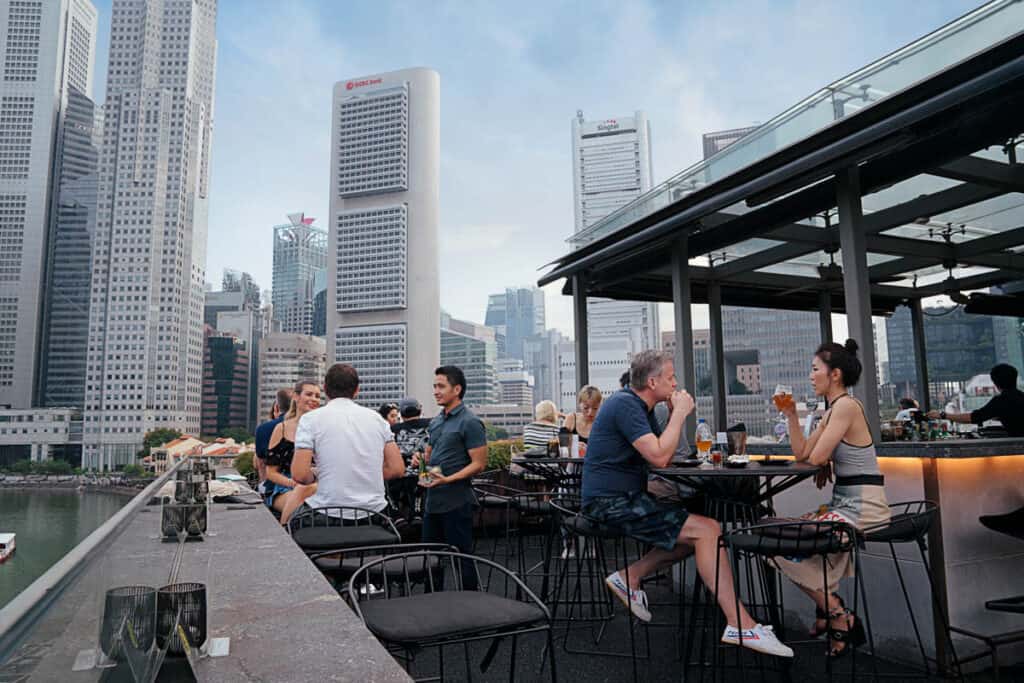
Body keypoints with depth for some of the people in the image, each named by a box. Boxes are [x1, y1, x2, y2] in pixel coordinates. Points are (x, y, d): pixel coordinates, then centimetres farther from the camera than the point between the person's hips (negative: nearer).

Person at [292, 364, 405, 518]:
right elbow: (397, 469, 4)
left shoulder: (311, 419, -2)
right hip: (374, 510, 4)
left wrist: (315, 476, 9)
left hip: (328, 514, -4)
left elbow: (299, 474, -11)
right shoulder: (377, 418, 7)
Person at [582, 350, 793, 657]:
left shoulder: (639, 406, 15)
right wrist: (679, 413, -13)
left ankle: (630, 576, 10)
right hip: (612, 502, -10)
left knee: (698, 533, 9)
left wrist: (676, 413, 3)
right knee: (707, 530, -15)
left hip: (625, 498, 10)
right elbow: (658, 457, -24)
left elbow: (664, 453, 14)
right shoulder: (625, 404, -16)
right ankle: (740, 625, -13)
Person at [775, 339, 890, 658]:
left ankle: (841, 618, 3)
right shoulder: (832, 410, 12)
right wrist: (791, 415, 2)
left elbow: (816, 458, -18)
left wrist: (826, 460, 3)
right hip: (845, 502, 10)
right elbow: (801, 454, 9)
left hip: (863, 506, -10)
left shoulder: (846, 406, -17)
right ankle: (829, 608, 23)